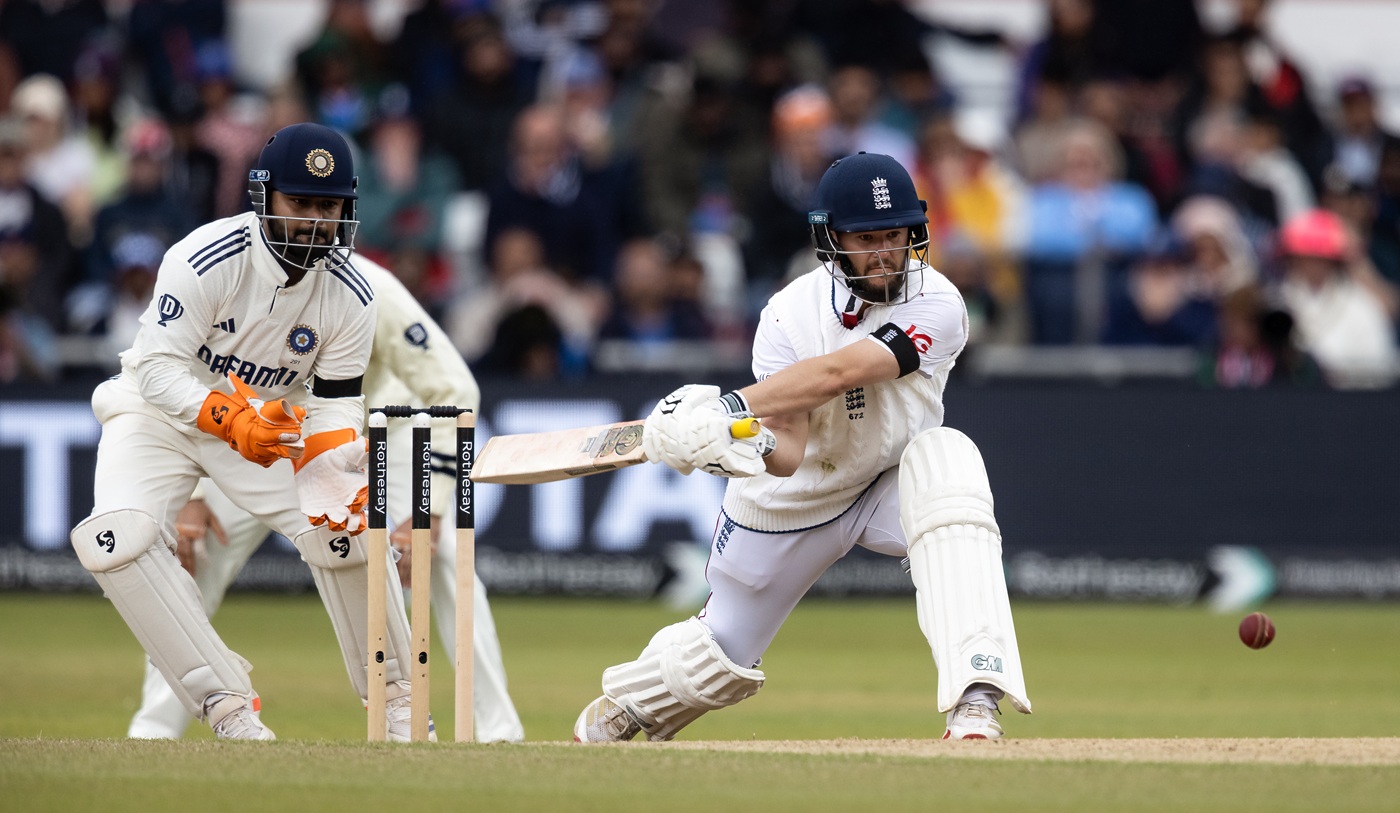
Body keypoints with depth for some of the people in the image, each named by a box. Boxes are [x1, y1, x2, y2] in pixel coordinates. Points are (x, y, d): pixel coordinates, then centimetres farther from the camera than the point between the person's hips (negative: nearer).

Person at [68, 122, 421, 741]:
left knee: (342, 529, -19)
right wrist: (230, 418, -44)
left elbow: (334, 404, -10)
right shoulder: (206, 260, -29)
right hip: (162, 410, -2)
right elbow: (158, 369, -28)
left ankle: (395, 701, 2)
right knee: (118, 538, -28)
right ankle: (228, 706, -21)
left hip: (273, 417, 2)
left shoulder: (349, 295, -16)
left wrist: (333, 483, -30)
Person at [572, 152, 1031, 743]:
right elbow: (789, 450, -30)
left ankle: (974, 702, -44)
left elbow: (838, 373, -40)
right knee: (721, 656, 8)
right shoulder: (789, 315, -22)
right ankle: (622, 708, 47)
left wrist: (729, 409, -47)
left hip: (892, 484, -1)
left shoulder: (935, 305, -26)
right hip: (795, 495, 1)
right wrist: (750, 448, -54)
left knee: (948, 458, -35)